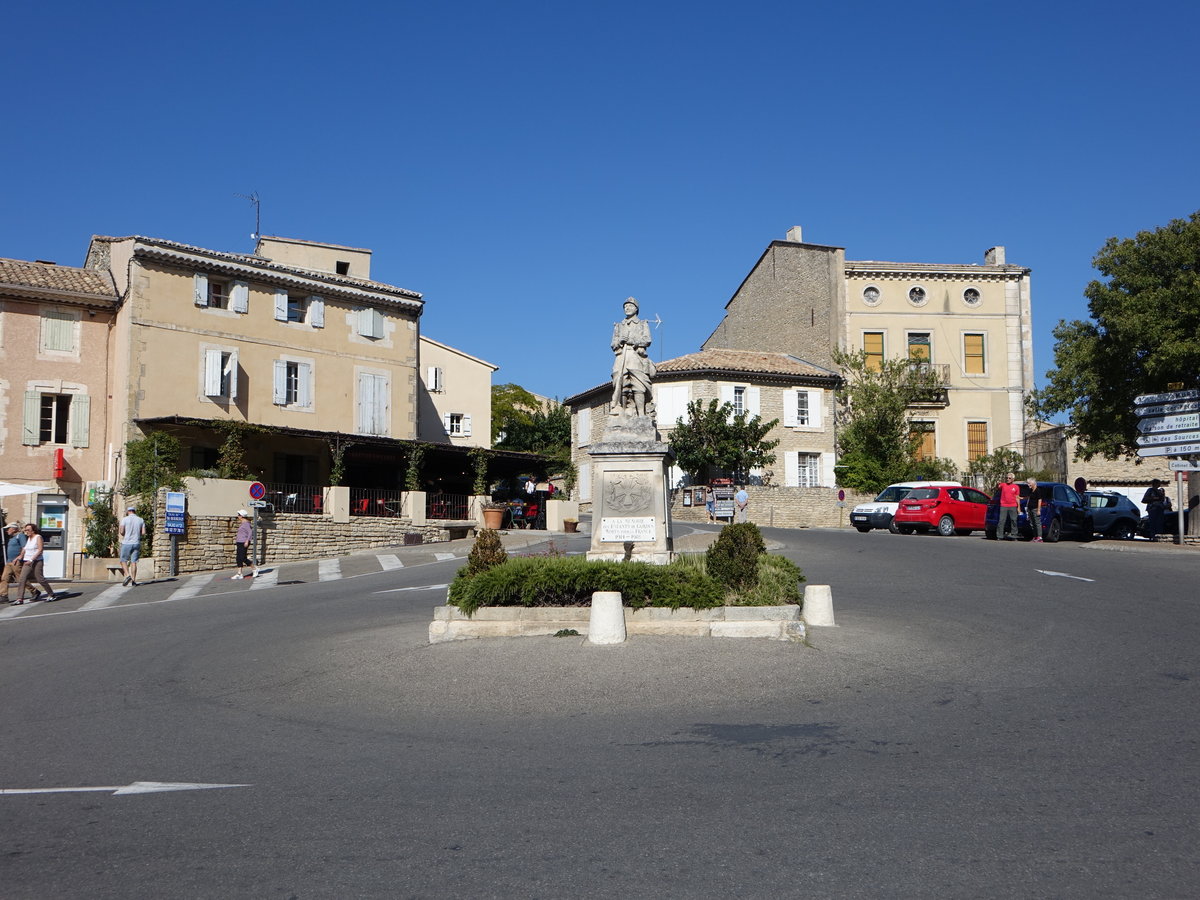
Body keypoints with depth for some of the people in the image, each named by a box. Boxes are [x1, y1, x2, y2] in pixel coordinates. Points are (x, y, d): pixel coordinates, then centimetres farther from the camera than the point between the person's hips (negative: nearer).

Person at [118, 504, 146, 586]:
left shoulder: (125, 519, -3)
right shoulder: (141, 520, 6)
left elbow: (121, 532, -10)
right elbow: (143, 532, 1)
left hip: (126, 543, -3)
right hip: (136, 543, 3)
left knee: (123, 561, 8)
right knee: (133, 562, 4)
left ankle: (128, 575, -13)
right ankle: (133, 581, 0)